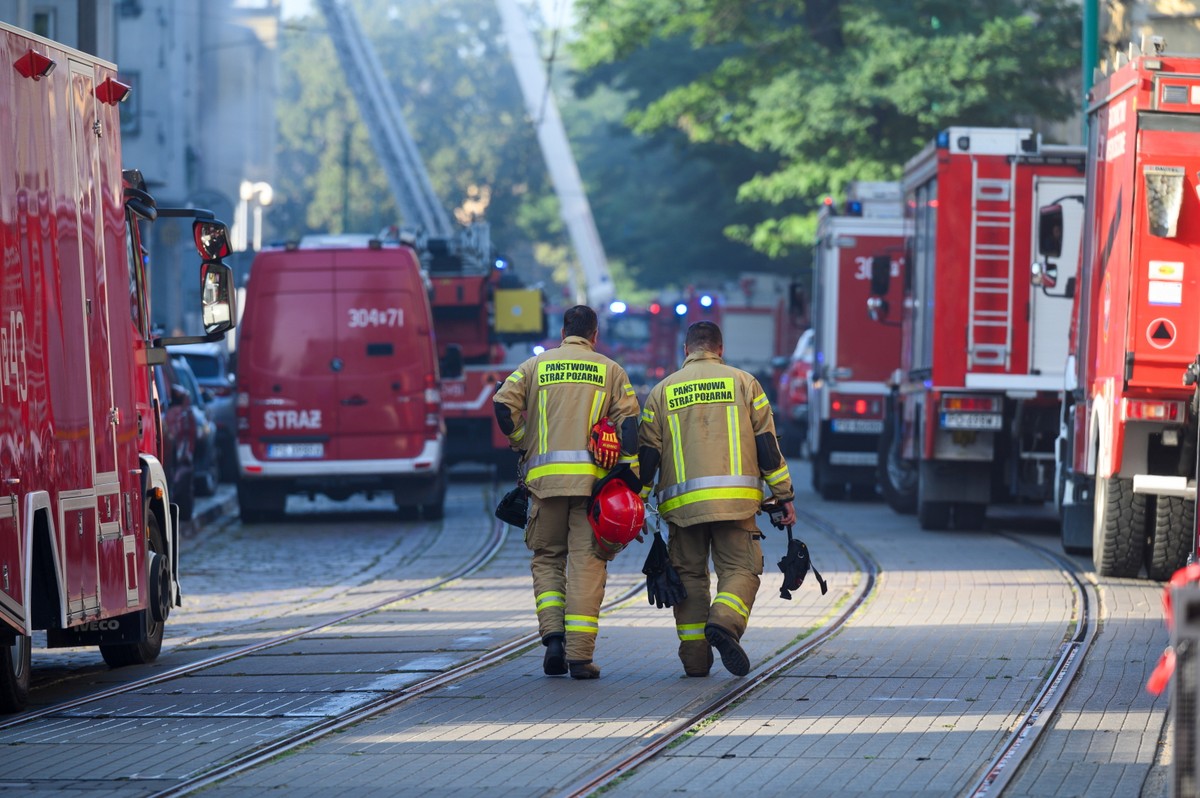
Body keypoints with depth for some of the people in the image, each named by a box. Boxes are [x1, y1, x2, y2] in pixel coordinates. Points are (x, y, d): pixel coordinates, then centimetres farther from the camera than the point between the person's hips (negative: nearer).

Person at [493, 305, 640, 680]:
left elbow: (503, 404, -2)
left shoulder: (536, 365, 11)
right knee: (586, 563, 0)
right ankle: (580, 655, -6)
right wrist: (632, 480, -1)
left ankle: (553, 635, -4)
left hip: (545, 479, 1)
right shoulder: (610, 370, 10)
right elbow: (629, 423, 0)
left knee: (547, 557, 15)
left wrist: (523, 445, 11)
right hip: (593, 479, -1)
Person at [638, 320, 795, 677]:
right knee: (740, 570, 3)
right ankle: (724, 622, -26)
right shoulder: (743, 383, 8)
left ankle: (694, 658, 5)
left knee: (690, 576, 11)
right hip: (736, 500, -1)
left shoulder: (662, 392, 11)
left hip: (681, 503, 1)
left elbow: (647, 455, 8)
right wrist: (783, 496, 9)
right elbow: (766, 444, 5)